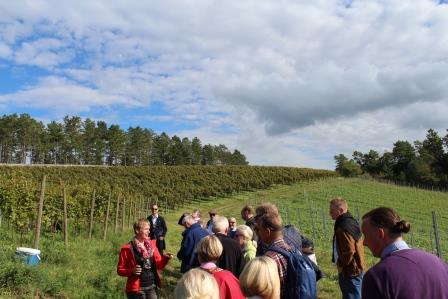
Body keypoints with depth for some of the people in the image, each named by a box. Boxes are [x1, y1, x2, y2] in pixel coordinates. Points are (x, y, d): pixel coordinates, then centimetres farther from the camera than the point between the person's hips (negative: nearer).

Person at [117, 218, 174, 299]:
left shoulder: (152, 244, 5)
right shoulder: (127, 249, -9)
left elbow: (159, 265, 9)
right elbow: (120, 270, -3)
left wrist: (165, 258, -10)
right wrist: (132, 271, -20)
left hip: (152, 286, 4)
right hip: (137, 289, -4)